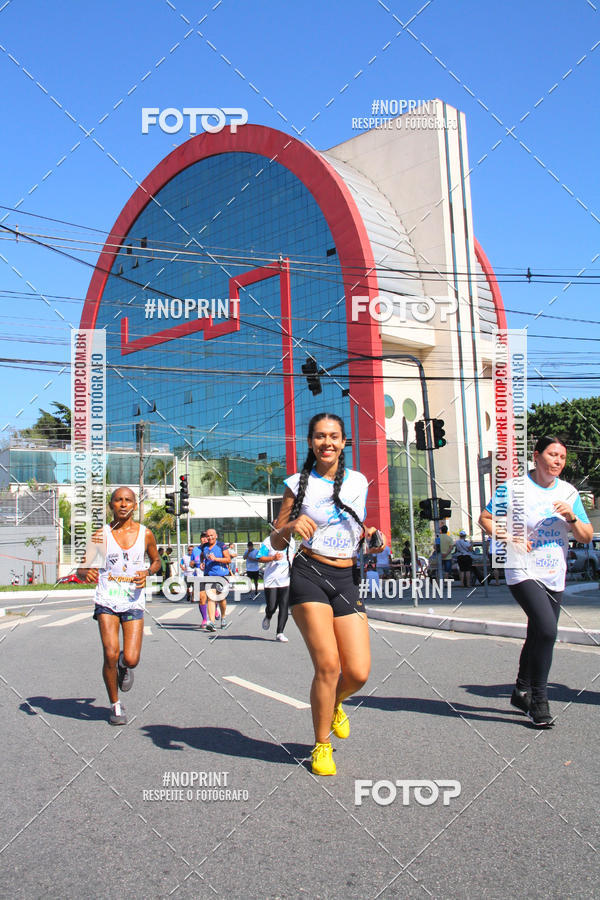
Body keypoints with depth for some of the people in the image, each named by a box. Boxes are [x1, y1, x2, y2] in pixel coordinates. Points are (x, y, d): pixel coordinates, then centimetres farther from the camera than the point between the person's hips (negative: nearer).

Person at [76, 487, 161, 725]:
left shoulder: (145, 534, 1)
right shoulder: (101, 535, -1)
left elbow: (156, 561, 17)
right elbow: (81, 568, 1)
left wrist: (148, 572, -5)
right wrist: (87, 573, -23)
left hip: (133, 603, 0)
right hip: (107, 602, 0)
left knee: (131, 659, -9)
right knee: (110, 655, -10)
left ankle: (124, 665, 31)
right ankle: (115, 705, 14)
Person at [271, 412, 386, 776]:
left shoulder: (358, 482, 11)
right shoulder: (299, 484, 2)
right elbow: (276, 542, 4)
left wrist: (371, 536, 3)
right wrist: (292, 526, -17)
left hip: (347, 580, 3)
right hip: (309, 575, -3)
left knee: (358, 673, -6)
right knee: (328, 664, -14)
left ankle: (334, 704, 31)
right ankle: (322, 745, 10)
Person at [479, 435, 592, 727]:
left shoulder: (568, 492, 7)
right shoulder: (513, 487, -6)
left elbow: (586, 537, 7)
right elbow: (485, 519, -1)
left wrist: (571, 517, -12)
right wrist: (509, 538, -16)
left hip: (554, 577, 6)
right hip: (522, 571, -6)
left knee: (538, 637, 14)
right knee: (547, 629, -22)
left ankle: (522, 691, 34)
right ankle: (538, 699, -8)